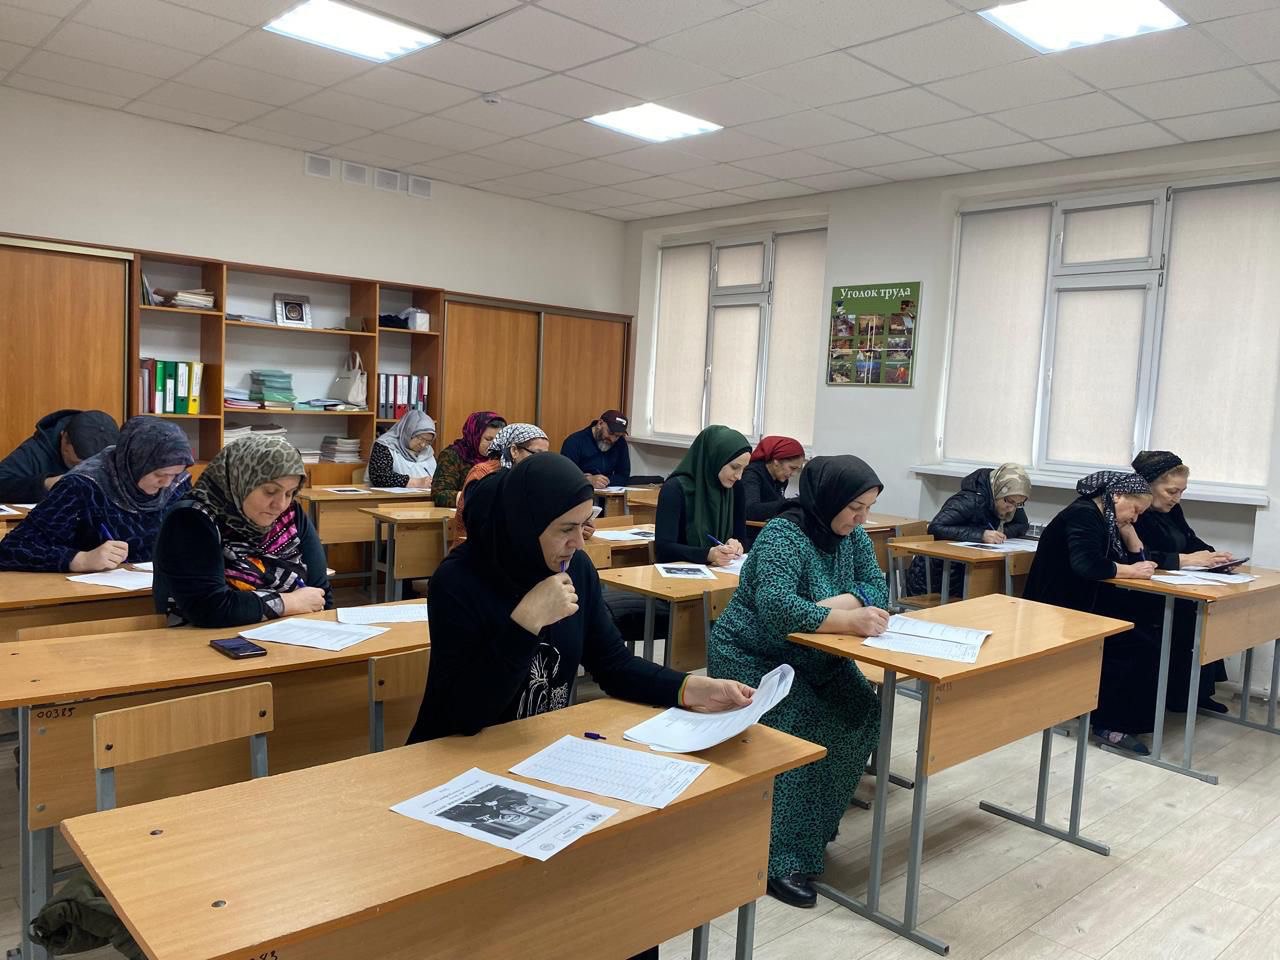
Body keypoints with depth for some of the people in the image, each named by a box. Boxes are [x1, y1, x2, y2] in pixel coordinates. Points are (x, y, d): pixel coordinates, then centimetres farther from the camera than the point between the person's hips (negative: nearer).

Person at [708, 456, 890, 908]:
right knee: (807, 734, -26)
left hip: (812, 657, 8)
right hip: (753, 658, -7)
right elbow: (776, 608, -37)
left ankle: (811, 826, 1)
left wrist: (835, 603, -23)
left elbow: (877, 587, -4)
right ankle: (782, 859, -19)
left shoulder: (852, 535, 1)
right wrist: (848, 620, -40)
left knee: (861, 713, -14)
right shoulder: (783, 535, -24)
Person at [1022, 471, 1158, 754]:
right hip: (1059, 611, -10)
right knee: (1141, 648, -18)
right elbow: (1087, 565, -29)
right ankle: (1110, 723, -6)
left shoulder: (1104, 519, 15)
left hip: (1083, 605, 10)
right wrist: (1132, 571, -19)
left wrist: (1127, 529, 2)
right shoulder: (1083, 515, -15)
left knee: (1147, 632, -10)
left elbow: (1136, 559, 14)